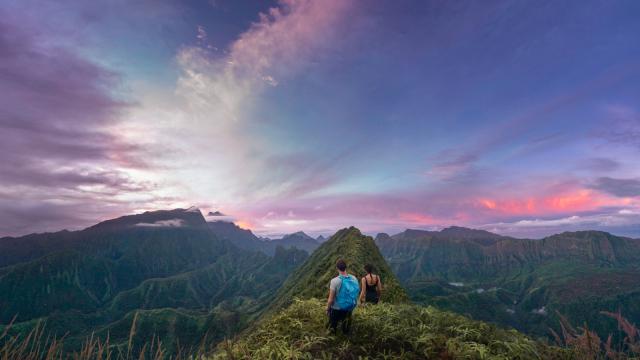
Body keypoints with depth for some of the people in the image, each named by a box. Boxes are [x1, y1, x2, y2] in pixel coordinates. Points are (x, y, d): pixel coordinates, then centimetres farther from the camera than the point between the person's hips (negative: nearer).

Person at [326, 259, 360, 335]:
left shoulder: (335, 281, -27)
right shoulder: (354, 279, -14)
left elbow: (331, 300, -20)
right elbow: (356, 293, 0)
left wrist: (327, 309, -1)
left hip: (337, 309, -4)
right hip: (349, 309, 4)